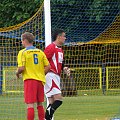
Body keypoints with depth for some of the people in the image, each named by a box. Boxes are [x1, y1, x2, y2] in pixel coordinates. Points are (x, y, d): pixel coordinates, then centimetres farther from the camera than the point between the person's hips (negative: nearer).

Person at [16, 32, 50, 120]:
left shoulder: (23, 52, -5)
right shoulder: (40, 52, 10)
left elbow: (21, 68, -14)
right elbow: (48, 67, 6)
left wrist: (17, 73, 6)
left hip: (29, 80, -5)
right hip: (40, 80, 5)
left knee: (30, 105, -7)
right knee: (40, 104, 14)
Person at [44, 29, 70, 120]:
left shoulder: (60, 50, 19)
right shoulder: (51, 47, -11)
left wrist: (64, 69, 9)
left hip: (56, 77, 10)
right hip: (51, 76, -10)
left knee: (52, 103, 6)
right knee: (59, 99, -18)